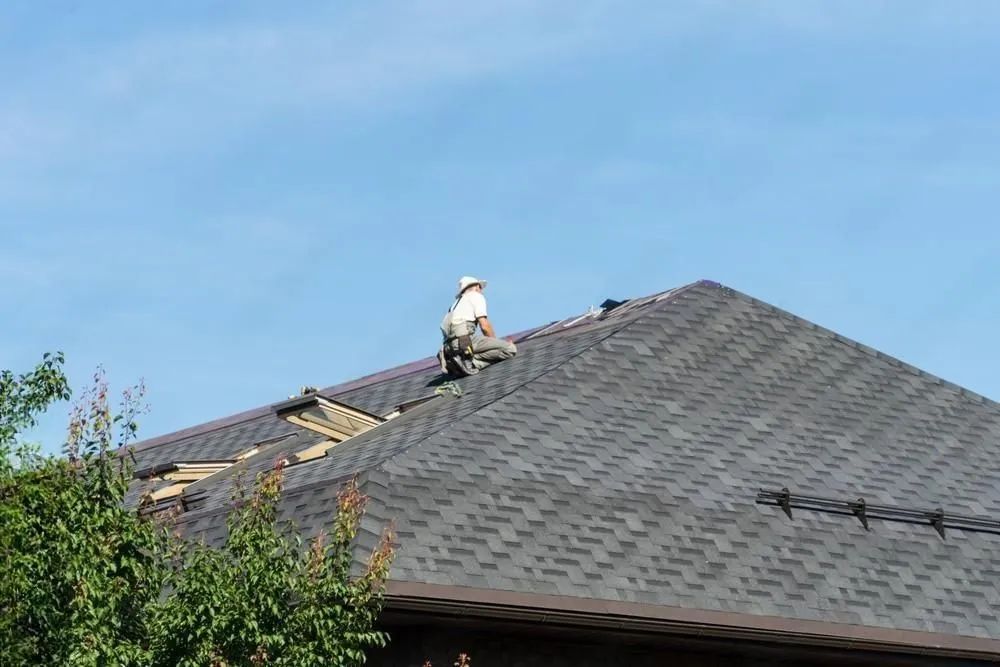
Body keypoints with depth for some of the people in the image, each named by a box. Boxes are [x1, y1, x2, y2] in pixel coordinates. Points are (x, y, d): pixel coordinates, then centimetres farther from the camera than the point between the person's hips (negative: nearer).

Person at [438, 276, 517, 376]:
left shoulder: (458, 302, 35)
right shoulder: (476, 296, 12)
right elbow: (484, 326, 0)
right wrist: (497, 344, 13)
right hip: (464, 338, -8)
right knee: (510, 349, -11)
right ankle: (468, 360, -20)